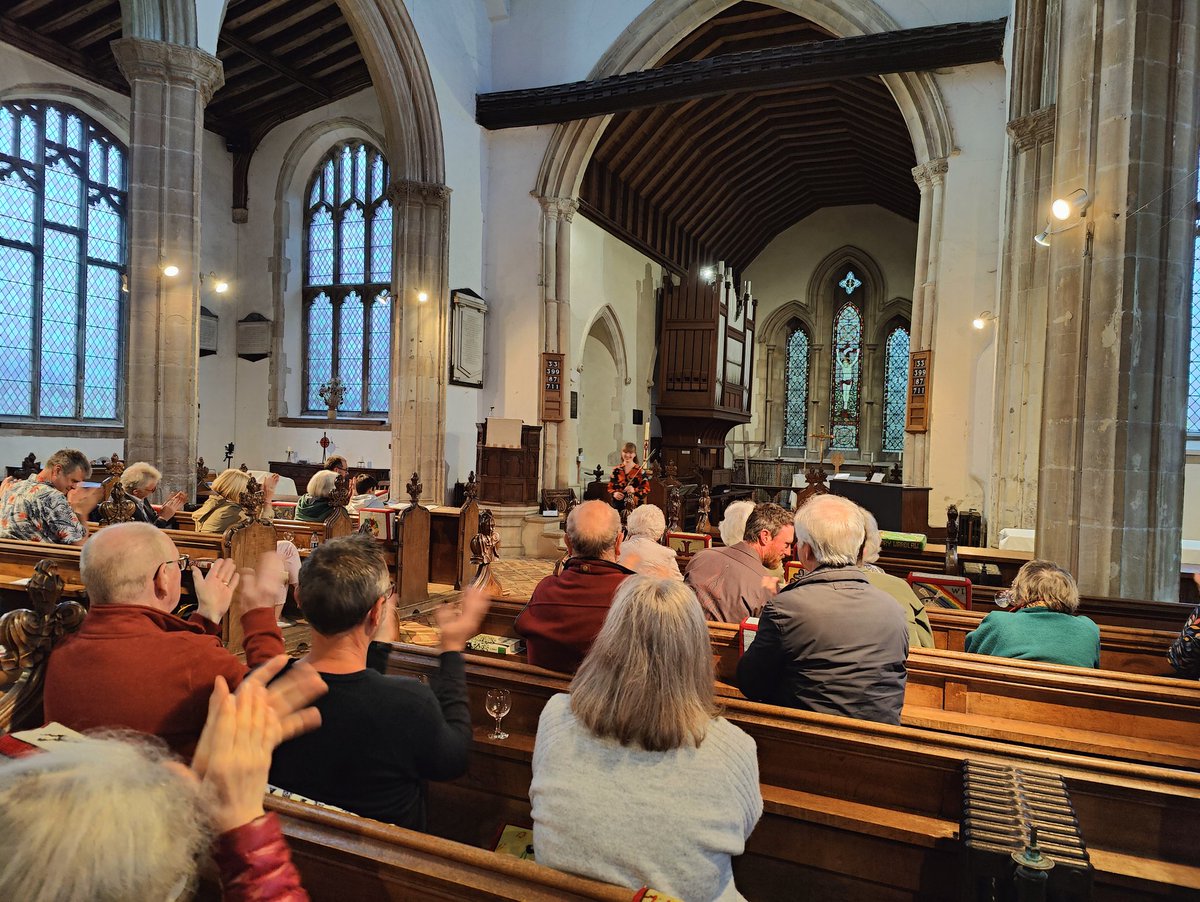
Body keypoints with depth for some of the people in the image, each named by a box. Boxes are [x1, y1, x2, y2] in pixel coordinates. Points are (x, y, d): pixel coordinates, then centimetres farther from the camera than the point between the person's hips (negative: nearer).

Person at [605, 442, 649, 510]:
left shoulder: (640, 470, 0)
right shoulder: (616, 470, 9)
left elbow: (647, 489, -3)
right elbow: (610, 488, 13)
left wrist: (634, 490, -20)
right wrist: (614, 493, -8)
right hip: (618, 507, 3)